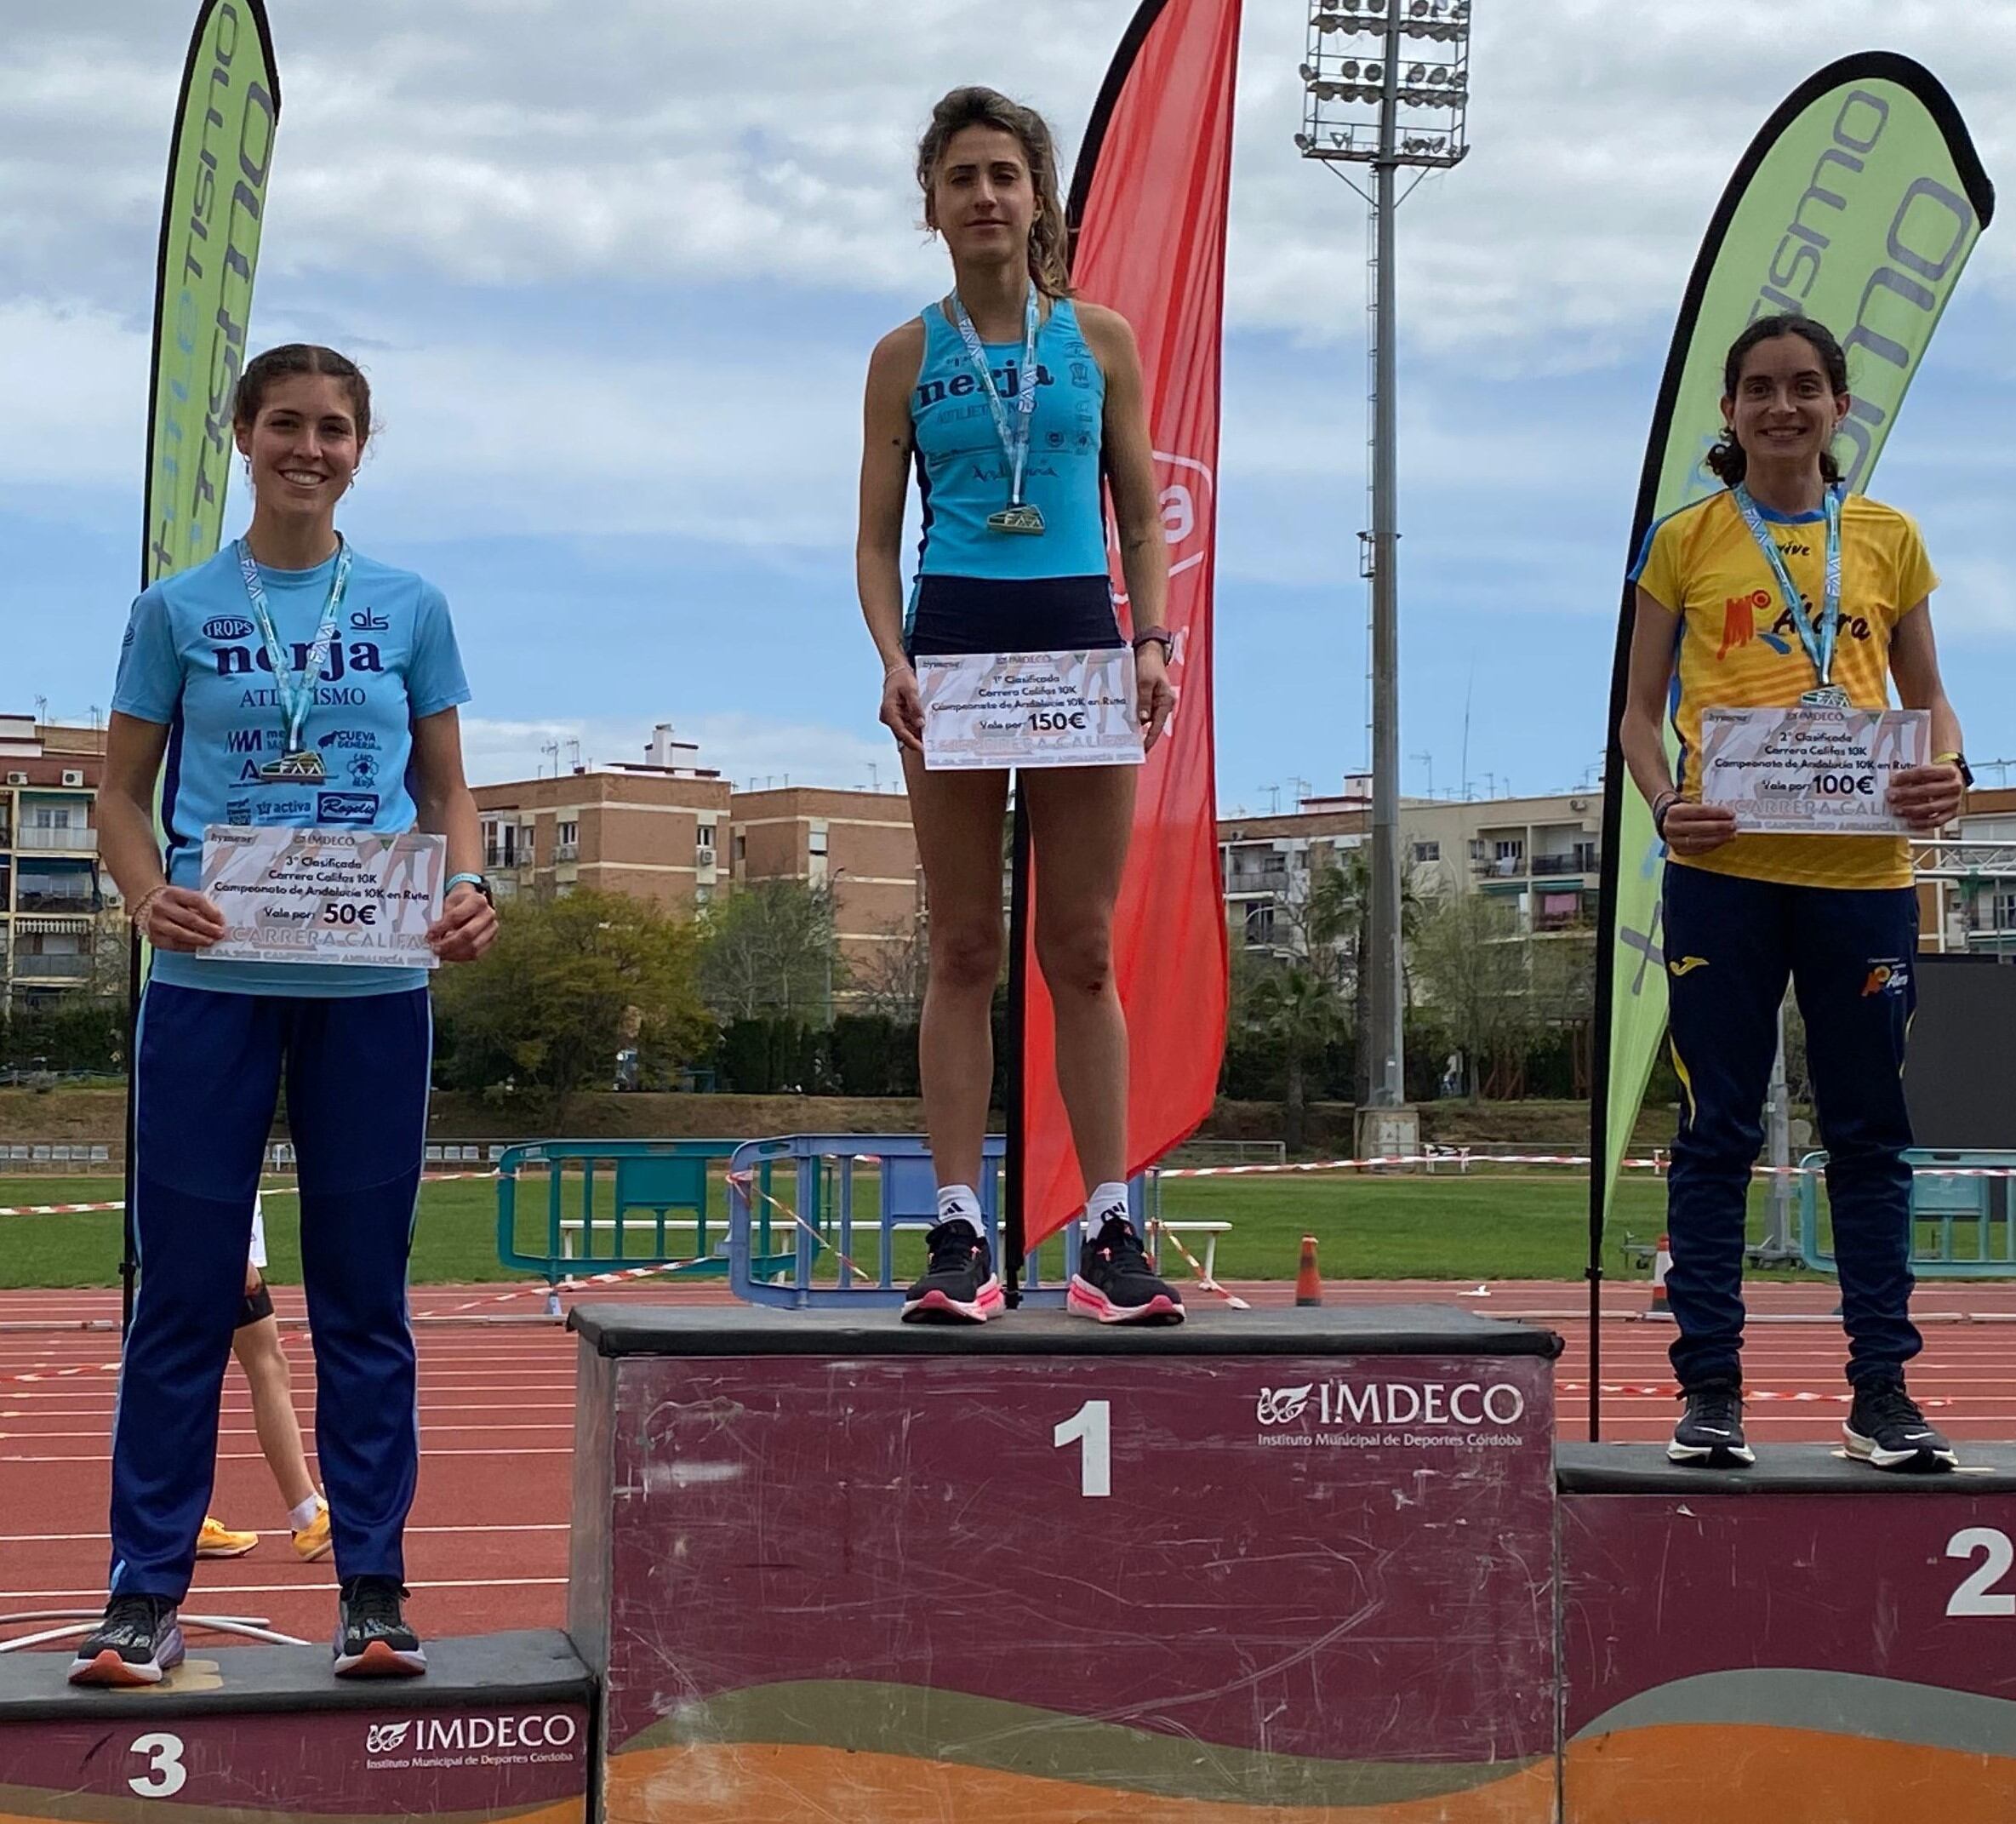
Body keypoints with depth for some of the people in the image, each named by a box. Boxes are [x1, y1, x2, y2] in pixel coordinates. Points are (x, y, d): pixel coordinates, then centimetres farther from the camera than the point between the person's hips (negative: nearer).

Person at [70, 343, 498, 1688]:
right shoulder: (178, 610, 6)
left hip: (374, 986, 1)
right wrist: (149, 894, -13)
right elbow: (125, 789, 7)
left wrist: (469, 892, -10)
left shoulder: (410, 607, 7)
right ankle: (147, 1592, 11)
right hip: (213, 982, 0)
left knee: (364, 1292, 7)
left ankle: (373, 1589, 13)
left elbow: (447, 786, 11)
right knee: (186, 1290, 3)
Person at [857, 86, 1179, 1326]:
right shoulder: (908, 356, 7)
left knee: (1083, 952, 2)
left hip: (1078, 638, 0)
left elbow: (1143, 520, 9)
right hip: (954, 641, 0)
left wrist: (1153, 641, -6)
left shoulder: (1102, 340, 8)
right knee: (965, 952, 1)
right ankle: (960, 1236, 3)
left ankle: (1110, 1235, 4)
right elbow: (878, 538, 6)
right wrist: (893, 657, -10)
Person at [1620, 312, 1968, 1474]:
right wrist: (1665, 801, -11)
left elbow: (1928, 697, 15)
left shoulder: (1888, 539, 11)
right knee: (1717, 1133, 3)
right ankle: (1710, 1389, 9)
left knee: (1870, 1133, 6)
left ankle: (1882, 1390, 13)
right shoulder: (1686, 543, 6)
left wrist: (1946, 771, -7)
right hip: (1723, 868, -1)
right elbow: (1642, 710, 8)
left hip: (1861, 868, 2)